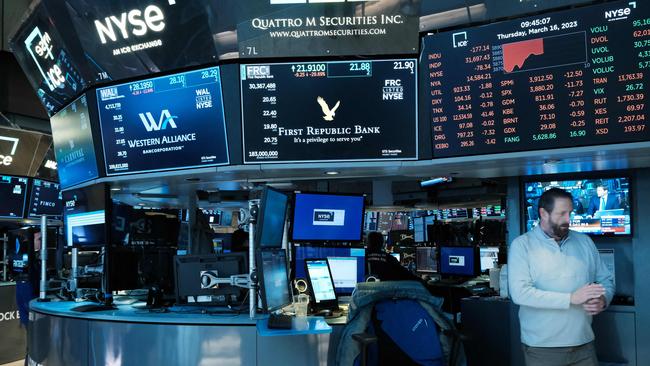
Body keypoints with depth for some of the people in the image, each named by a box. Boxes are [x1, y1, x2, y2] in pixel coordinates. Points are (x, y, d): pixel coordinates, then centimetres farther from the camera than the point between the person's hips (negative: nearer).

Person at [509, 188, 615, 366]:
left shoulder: (585, 242, 9)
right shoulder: (522, 245, -7)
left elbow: (605, 279, 13)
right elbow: (520, 293, -18)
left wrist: (603, 300, -10)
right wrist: (571, 298, -21)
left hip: (584, 344, 4)